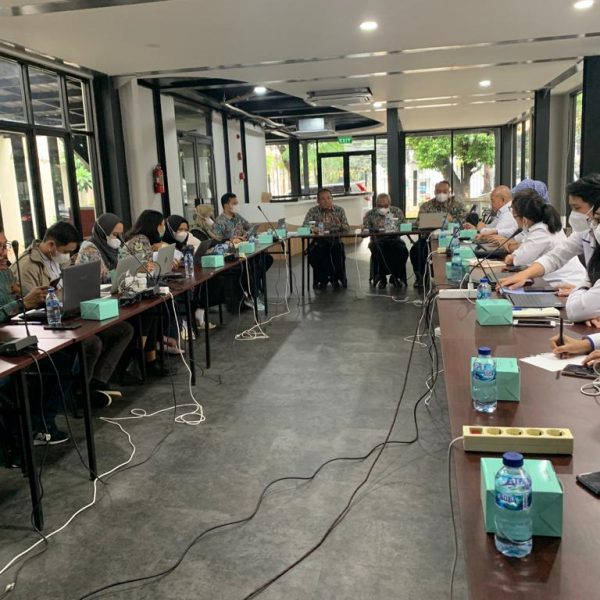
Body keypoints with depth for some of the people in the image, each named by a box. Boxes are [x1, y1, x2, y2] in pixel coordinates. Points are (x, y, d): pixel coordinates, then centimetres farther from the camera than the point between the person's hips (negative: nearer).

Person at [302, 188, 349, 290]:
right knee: (313, 253, -30)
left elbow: (347, 229, 0)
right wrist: (312, 229, -29)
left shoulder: (340, 210, 7)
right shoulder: (313, 211, 4)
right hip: (318, 243, 0)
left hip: (335, 242, 0)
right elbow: (304, 227, -6)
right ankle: (322, 279, -3)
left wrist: (340, 225, -23)